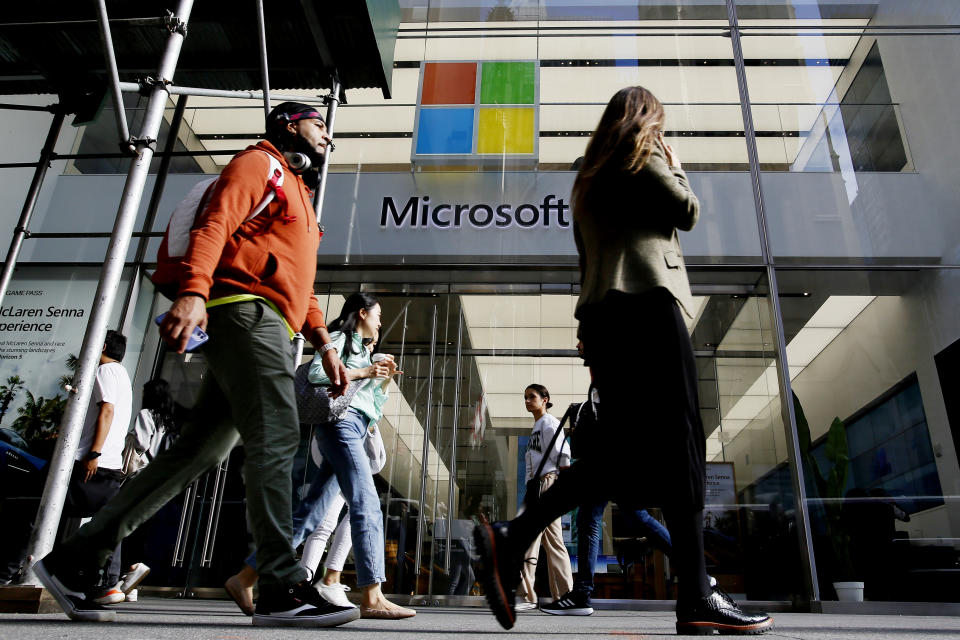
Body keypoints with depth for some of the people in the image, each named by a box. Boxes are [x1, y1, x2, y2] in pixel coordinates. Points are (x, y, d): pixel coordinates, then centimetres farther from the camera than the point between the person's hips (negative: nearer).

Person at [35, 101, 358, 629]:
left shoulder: (298, 194, 35)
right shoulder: (258, 161, 8)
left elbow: (298, 281, 31)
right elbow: (215, 223, -10)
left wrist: (323, 343, 19)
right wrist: (193, 290, -28)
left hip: (269, 331, 9)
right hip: (247, 311, -9)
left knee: (197, 451, 4)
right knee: (275, 435, -17)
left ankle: (75, 560, 11)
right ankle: (282, 588, -17)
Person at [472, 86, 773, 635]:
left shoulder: (591, 173, 28)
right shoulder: (642, 153, 7)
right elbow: (688, 213, 4)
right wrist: (676, 166, 24)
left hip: (600, 311, 8)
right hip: (646, 301, -8)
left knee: (629, 453, 3)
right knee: (679, 445, -8)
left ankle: (513, 537, -6)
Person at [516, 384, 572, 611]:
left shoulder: (548, 422, -2)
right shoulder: (537, 426, 24)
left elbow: (562, 453, -12)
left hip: (548, 481, -10)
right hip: (538, 485, 10)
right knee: (553, 541, 8)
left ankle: (526, 596, -16)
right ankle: (564, 596, 10)